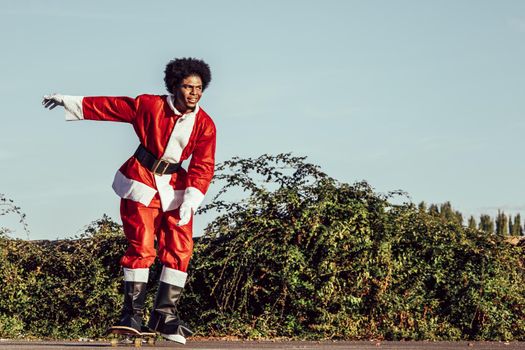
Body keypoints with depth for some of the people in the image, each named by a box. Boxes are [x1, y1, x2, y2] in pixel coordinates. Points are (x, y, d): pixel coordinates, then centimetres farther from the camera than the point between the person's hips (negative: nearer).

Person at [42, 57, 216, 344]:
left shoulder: (205, 125, -3)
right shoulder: (149, 106, -7)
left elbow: (203, 166, -5)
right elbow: (110, 107, 3)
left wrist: (190, 201, -17)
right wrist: (69, 102, 7)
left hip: (176, 188, 3)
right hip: (141, 182, -2)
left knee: (179, 249, -6)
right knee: (141, 246, -11)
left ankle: (165, 315, 1)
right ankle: (132, 313, -6)